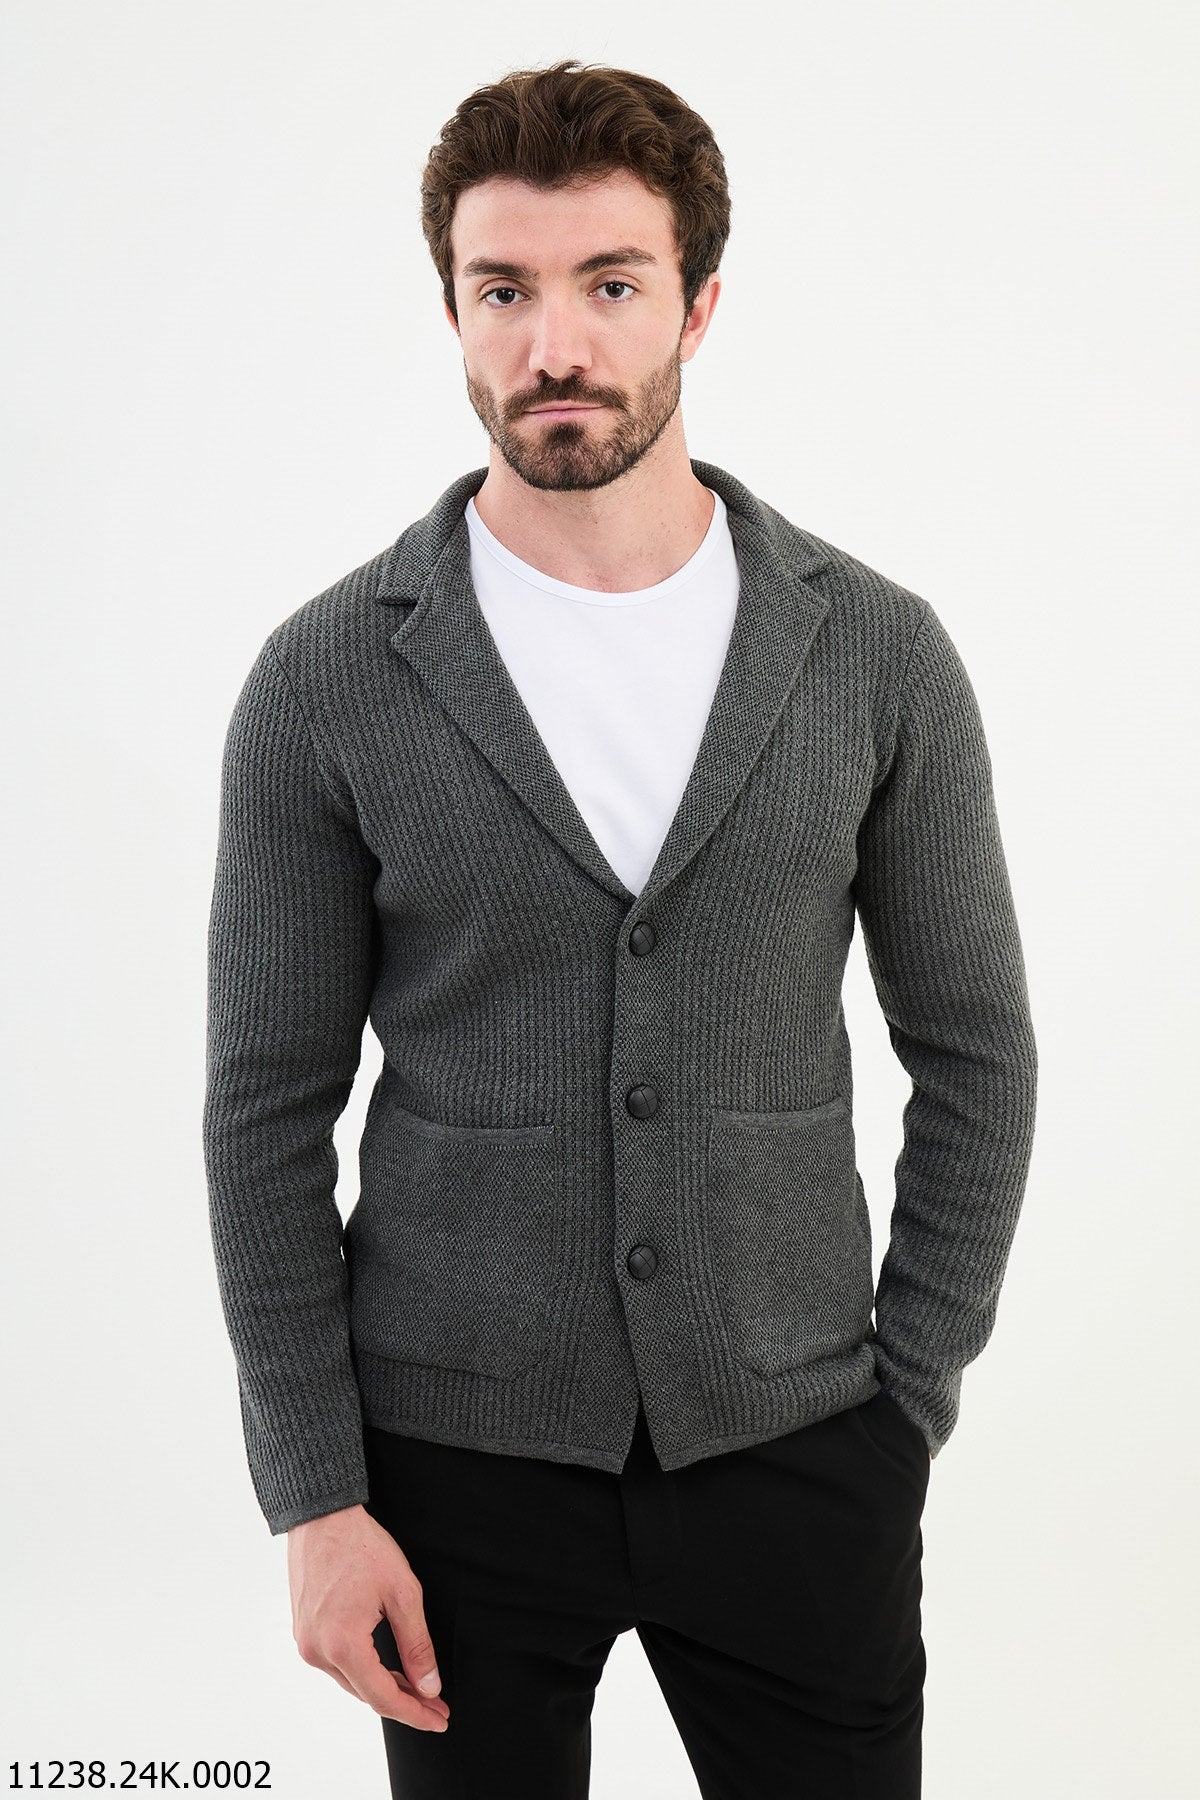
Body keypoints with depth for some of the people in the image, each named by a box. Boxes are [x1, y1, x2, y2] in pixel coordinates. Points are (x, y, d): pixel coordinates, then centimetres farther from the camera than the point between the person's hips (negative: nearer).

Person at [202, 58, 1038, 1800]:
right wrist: (315, 1493, -5)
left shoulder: (878, 654, -4)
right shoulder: (327, 679, -7)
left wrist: (906, 1405, 1)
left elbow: (974, 1051, 3)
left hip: (791, 1444, 1)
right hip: (458, 1456, 0)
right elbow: (270, 1104, -3)